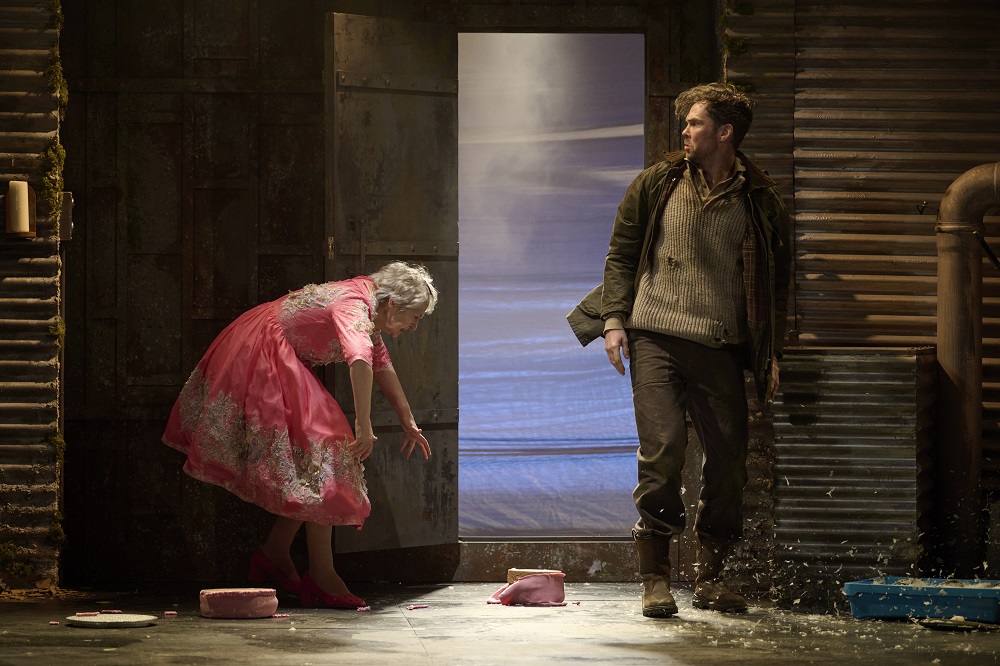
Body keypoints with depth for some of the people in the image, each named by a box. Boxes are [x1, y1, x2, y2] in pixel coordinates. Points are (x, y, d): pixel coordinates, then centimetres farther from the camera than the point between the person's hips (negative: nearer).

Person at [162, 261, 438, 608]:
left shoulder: (365, 305, 8)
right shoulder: (354, 306, -23)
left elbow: (381, 364, 22)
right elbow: (360, 359, -42)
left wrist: (408, 421, 27)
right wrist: (363, 426, -46)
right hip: (258, 357, -11)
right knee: (318, 452, -14)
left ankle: (274, 555, 16)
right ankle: (321, 577, -14)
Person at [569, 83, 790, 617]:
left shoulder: (760, 203, 9)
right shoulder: (656, 185, 9)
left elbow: (775, 282, 14)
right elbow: (621, 255, 12)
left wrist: (771, 355, 9)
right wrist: (614, 321, -1)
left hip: (721, 349, 1)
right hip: (655, 338, -1)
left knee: (728, 459, -1)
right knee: (662, 451, -13)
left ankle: (708, 577, 14)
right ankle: (655, 578, -7)